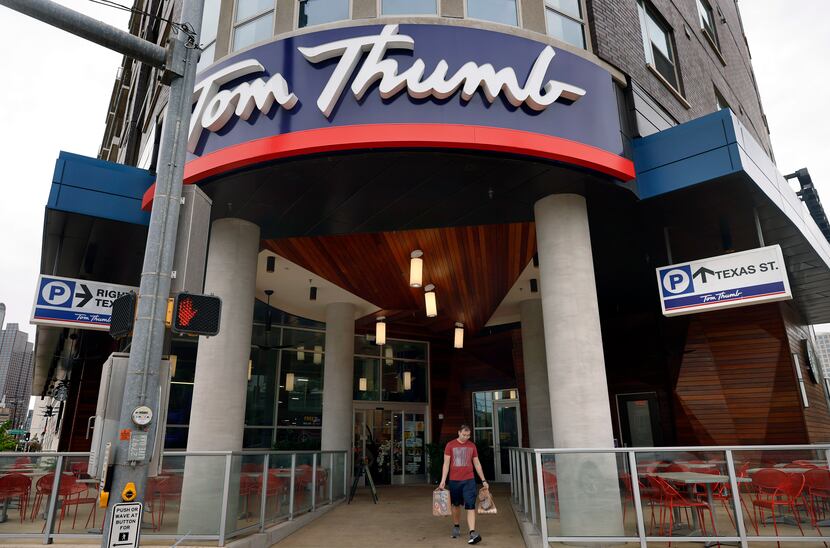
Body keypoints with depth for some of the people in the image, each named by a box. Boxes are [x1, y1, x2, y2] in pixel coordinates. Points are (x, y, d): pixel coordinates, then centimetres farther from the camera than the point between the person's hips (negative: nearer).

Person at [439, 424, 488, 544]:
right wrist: (443, 480, -9)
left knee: (470, 506, -9)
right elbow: (446, 463, -2)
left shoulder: (472, 446, 5)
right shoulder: (450, 445, -2)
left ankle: (472, 533, -13)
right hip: (454, 480, 0)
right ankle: (456, 527, 33)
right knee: (456, 505, 13)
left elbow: (477, 463, 11)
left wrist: (483, 480, 10)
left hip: (469, 480, 1)